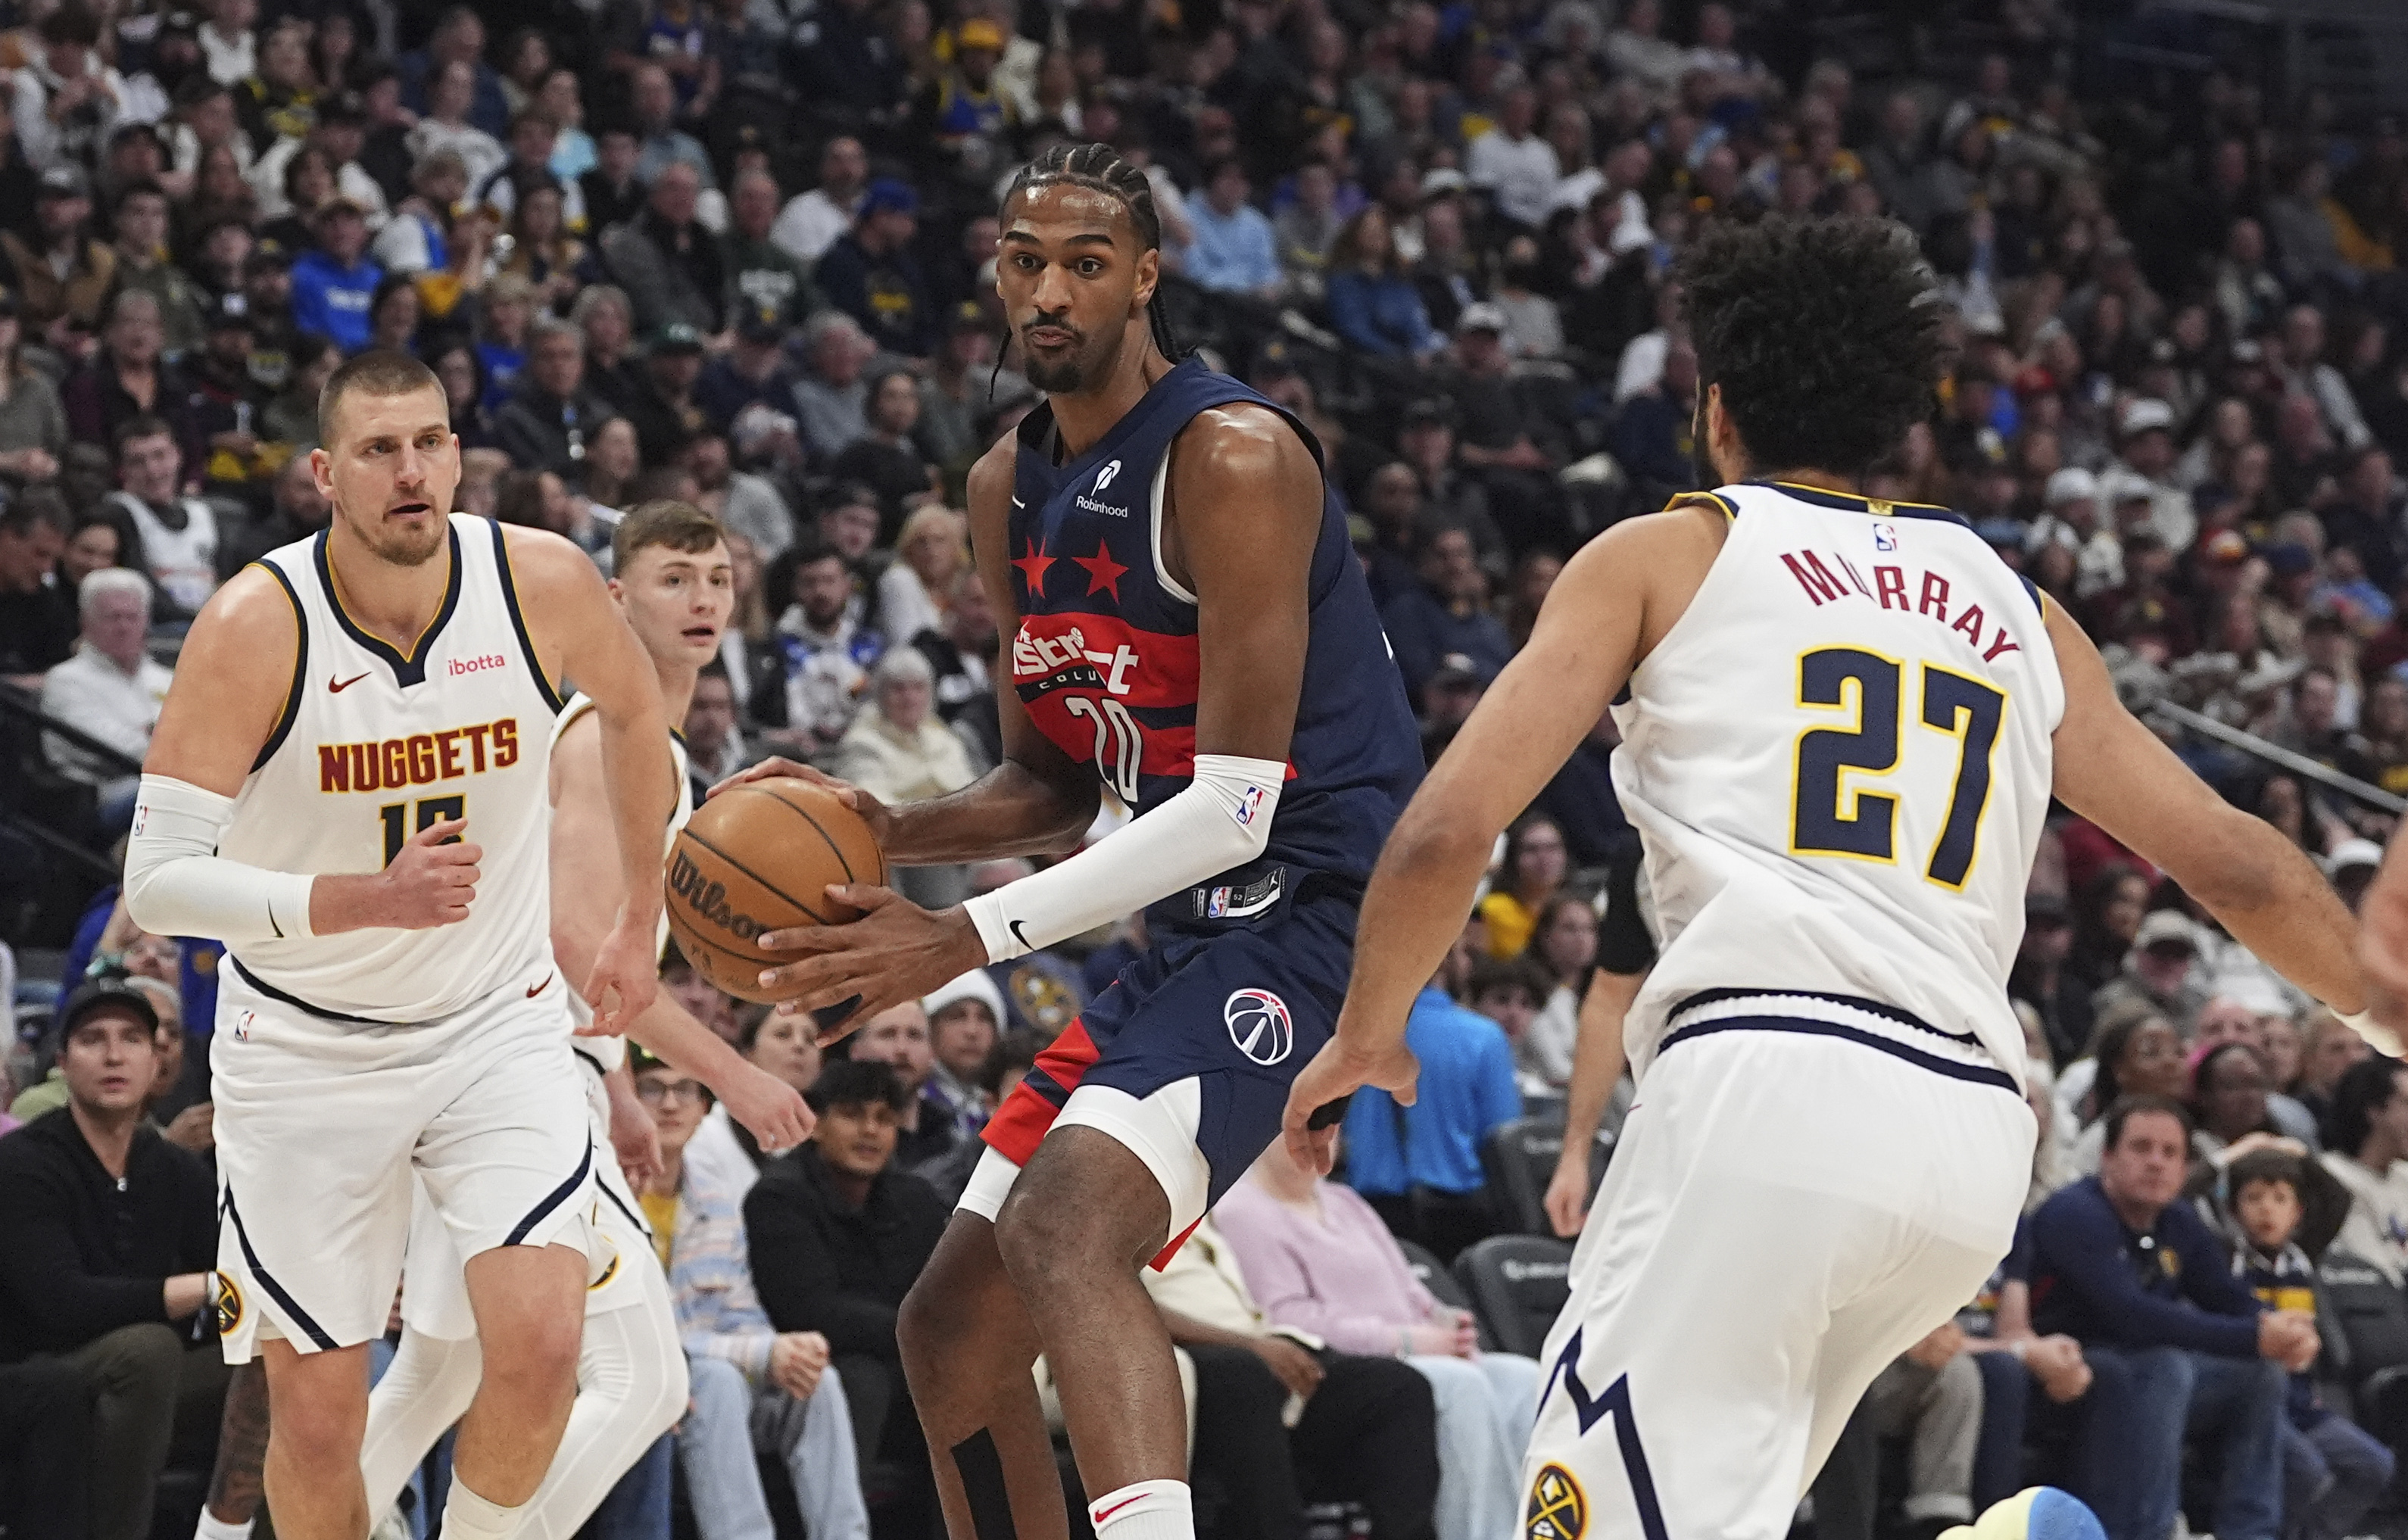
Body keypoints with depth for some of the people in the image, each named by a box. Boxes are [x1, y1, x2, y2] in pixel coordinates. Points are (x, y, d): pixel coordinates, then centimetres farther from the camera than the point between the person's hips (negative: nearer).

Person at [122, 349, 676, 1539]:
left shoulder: (542, 584, -13)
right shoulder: (256, 626, -20)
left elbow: (634, 708, 12)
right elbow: (157, 880, -23)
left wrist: (641, 924, 17)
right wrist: (372, 901, -35)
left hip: (497, 1026, 1)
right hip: (304, 1045, -1)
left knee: (541, 1349, -18)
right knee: (316, 1419, 2)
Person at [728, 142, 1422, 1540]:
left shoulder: (1230, 460, -16)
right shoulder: (1012, 490, 11)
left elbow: (1234, 807, -21)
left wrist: (967, 939, -22)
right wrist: (885, 835, 0)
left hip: (1314, 914, -10)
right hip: (1191, 933, 10)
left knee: (1063, 1221, -32)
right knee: (954, 1325, 12)